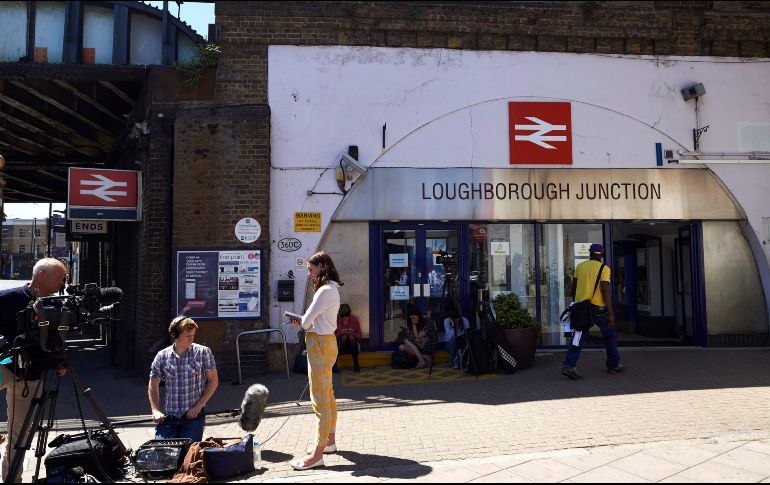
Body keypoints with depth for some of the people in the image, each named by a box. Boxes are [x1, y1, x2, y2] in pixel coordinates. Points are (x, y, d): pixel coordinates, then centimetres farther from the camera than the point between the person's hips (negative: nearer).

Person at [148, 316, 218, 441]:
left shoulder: (203, 352, -4)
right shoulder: (162, 356, 1)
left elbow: (213, 380, 0)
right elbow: (153, 385, 12)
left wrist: (198, 406, -8)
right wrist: (156, 410, -1)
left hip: (194, 415, -2)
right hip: (169, 416, 2)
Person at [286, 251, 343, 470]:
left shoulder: (326, 290, -20)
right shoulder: (331, 289, 13)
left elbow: (307, 321, -19)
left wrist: (301, 323, 3)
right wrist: (302, 321, 0)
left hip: (320, 344, -11)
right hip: (325, 340, 11)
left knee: (320, 399, -6)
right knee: (328, 396, 18)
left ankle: (317, 454, -1)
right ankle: (330, 441, 31)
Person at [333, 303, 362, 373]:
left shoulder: (354, 320, -1)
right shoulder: (336, 320, -4)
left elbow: (359, 336, 0)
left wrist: (353, 333, -20)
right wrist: (340, 333, -22)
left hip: (352, 346, 1)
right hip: (340, 346, -1)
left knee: (351, 337, -33)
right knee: (344, 337, -33)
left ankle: (356, 364, -27)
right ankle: (334, 364, -32)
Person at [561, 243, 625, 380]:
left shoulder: (580, 266, 8)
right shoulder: (604, 268, -6)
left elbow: (573, 288, 11)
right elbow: (605, 290, -13)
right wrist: (611, 313, -11)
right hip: (598, 307, -4)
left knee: (578, 337, 2)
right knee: (610, 335, 17)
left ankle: (569, 366, -13)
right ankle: (613, 365, 26)